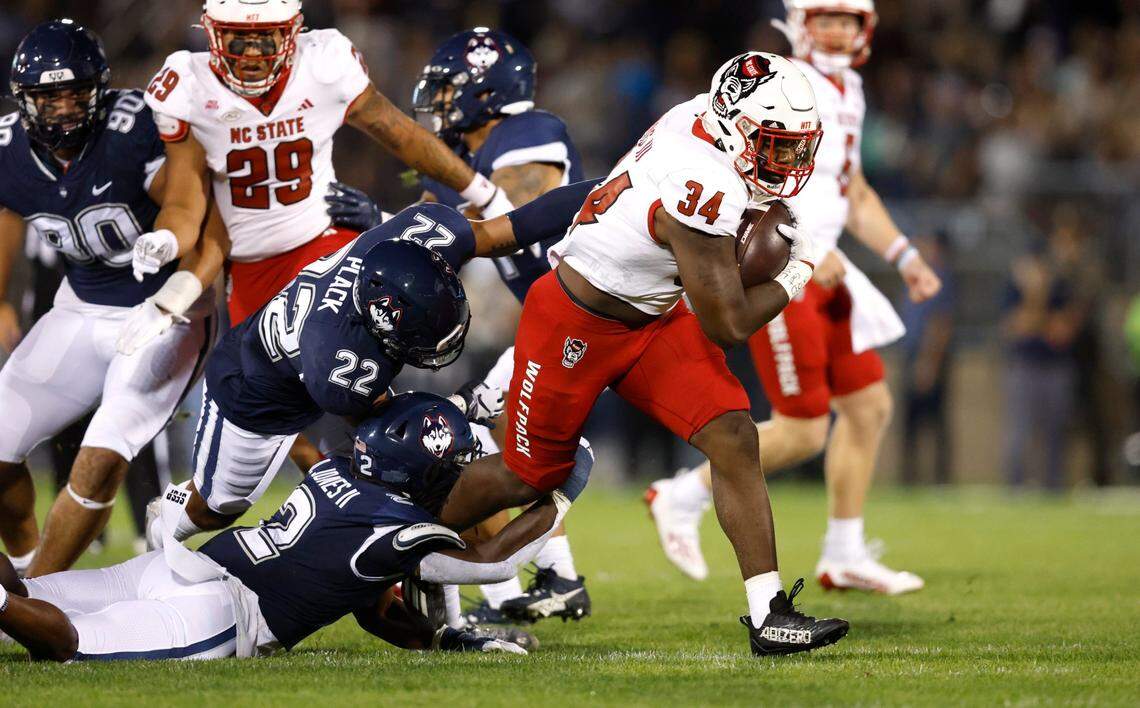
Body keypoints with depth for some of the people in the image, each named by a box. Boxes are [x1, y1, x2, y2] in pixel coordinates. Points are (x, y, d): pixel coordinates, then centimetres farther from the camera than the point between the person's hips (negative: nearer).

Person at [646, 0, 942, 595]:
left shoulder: (845, 94, 15)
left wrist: (904, 257, 17)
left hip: (820, 273, 9)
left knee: (869, 406, 9)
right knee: (803, 429, -7)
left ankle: (844, 556, 17)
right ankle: (683, 499, 10)